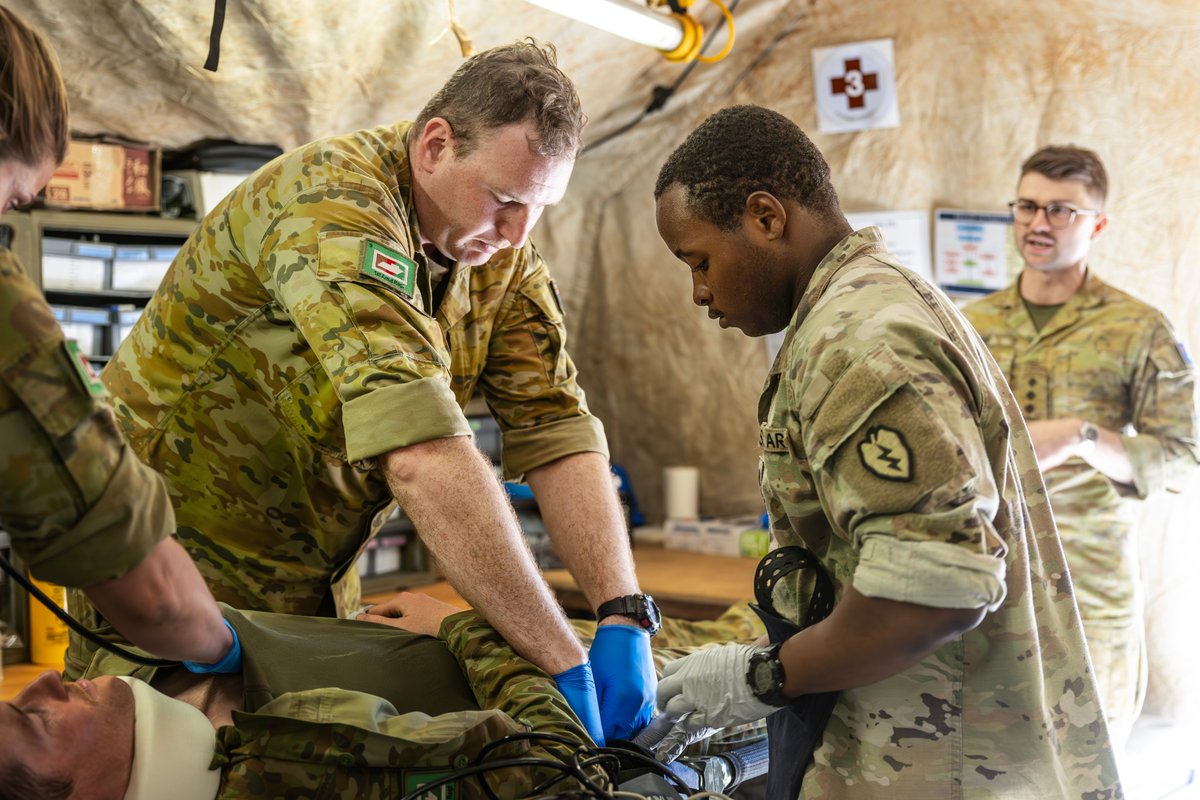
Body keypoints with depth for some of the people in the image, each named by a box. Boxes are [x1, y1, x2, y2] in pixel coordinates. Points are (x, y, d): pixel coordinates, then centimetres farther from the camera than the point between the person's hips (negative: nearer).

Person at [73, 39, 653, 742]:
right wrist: (564, 661, -39)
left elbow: (558, 430, -9)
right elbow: (423, 452, -39)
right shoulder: (334, 202, -29)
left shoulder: (504, 252, -4)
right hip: (180, 547, -6)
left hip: (313, 568, 7)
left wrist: (624, 612, -25)